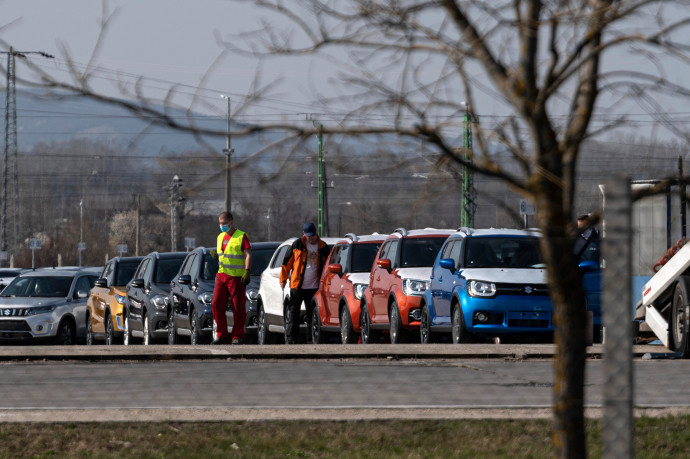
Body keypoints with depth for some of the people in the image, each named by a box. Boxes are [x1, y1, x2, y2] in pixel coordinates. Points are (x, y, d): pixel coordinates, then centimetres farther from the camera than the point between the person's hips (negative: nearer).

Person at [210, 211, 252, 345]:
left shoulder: (241, 236, -5)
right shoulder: (220, 237, 17)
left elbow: (248, 255, -11)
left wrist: (247, 272, -22)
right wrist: (215, 254, 4)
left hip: (237, 277, -6)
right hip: (221, 276, 6)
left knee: (238, 308, -2)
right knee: (216, 305, -2)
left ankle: (237, 337, 6)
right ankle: (222, 335, 6)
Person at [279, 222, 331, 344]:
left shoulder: (323, 247, 6)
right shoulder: (297, 245, 1)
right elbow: (287, 262, 5)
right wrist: (283, 279, 2)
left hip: (314, 287, 1)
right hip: (297, 286, -1)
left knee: (312, 315, 6)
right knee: (293, 312, -4)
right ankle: (290, 339, -2)